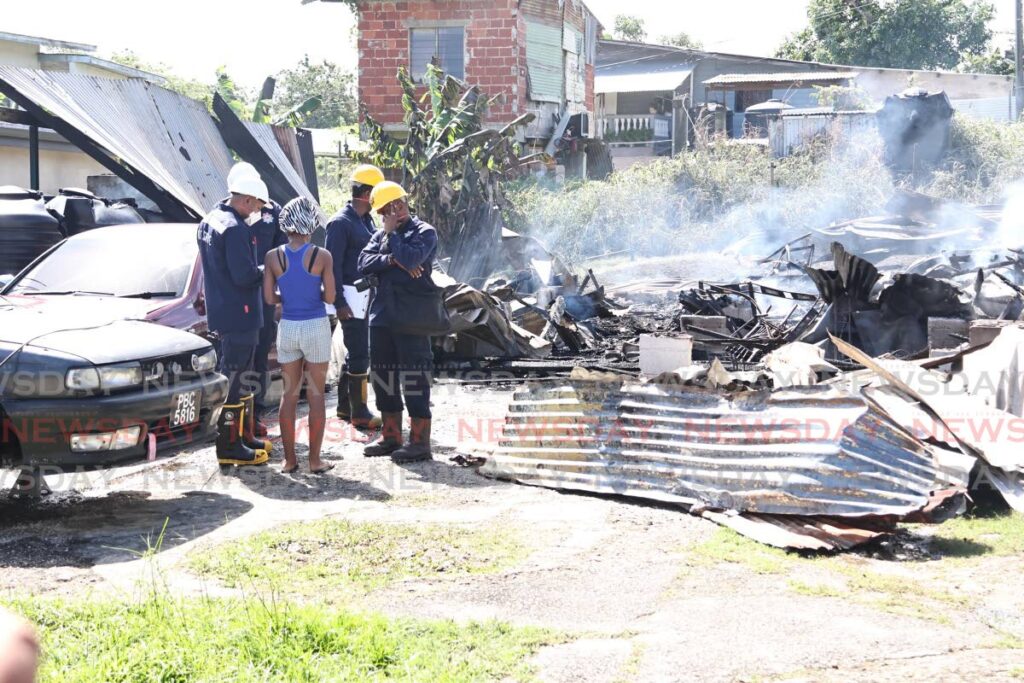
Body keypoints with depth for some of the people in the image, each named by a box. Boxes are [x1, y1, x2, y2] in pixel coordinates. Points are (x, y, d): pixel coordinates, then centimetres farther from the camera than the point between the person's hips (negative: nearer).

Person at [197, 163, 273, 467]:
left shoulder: (209, 222, 11)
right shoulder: (235, 229, -21)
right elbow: (245, 276, -24)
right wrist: (266, 271, -5)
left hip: (220, 312, 10)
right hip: (239, 314, -10)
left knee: (240, 378, 19)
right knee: (235, 377, -3)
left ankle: (244, 435, 29)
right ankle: (230, 446, 2)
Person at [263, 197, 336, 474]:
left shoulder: (273, 257, -3)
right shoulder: (322, 257, -9)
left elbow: (269, 298, -3)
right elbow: (330, 297, -8)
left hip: (287, 328, 2)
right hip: (316, 327, -2)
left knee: (289, 394, 11)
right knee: (316, 394, 5)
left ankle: (289, 459, 12)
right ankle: (315, 460, 7)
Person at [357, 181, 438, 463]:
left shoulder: (424, 232, -3)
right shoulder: (380, 235, 16)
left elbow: (409, 259, -20)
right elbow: (364, 263, 1)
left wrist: (391, 233, -8)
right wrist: (391, 260, -14)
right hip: (382, 314, 7)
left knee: (414, 377, -6)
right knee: (382, 375, 13)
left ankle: (420, 441, -2)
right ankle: (391, 436, 24)